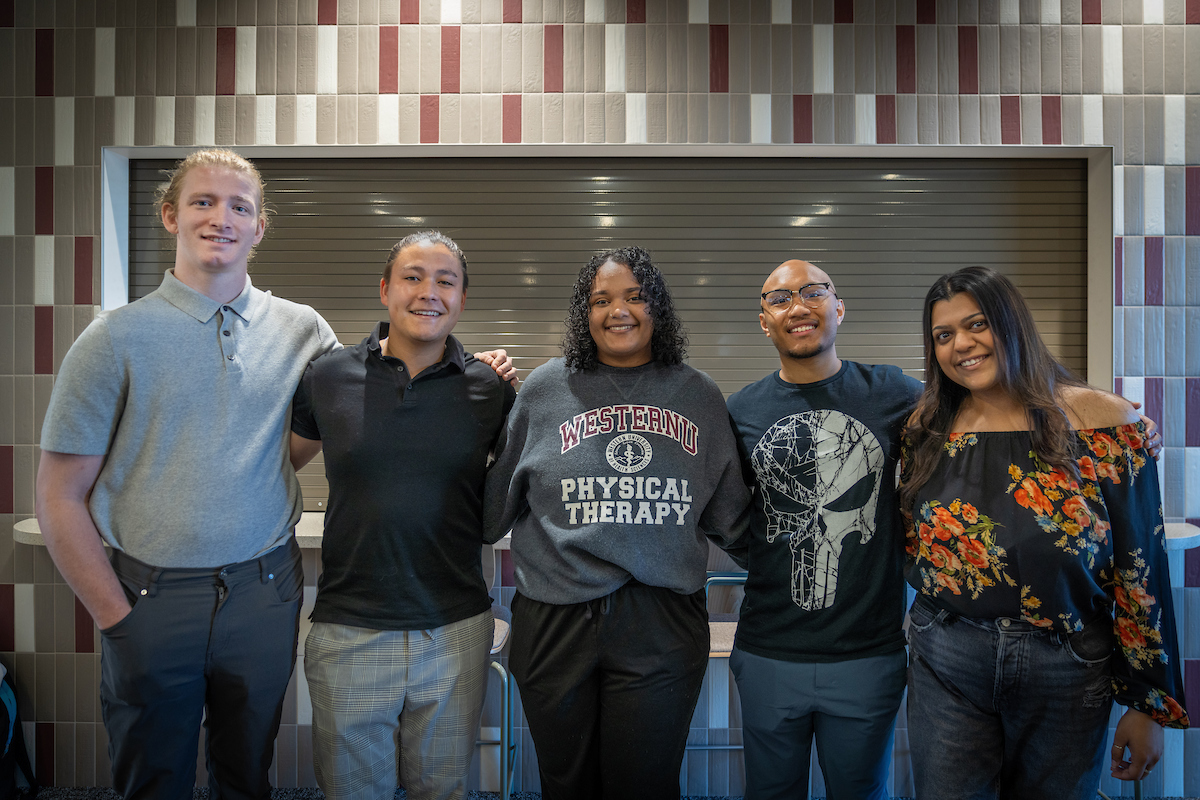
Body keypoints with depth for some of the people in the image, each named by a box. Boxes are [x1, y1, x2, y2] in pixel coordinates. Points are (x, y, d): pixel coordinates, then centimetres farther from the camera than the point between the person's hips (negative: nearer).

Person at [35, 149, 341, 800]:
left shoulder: (302, 330, 1)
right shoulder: (116, 338, -6)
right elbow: (59, 499, -4)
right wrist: (118, 616, -8)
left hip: (264, 596, 2)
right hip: (154, 598, -1)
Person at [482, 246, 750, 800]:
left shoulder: (699, 395, 6)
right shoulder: (544, 389, 2)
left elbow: (729, 514, 13)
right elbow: (496, 504, 6)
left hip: (662, 629, 0)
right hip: (556, 623, 0)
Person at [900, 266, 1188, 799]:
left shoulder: (1104, 423, -8)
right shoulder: (927, 432, 0)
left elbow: (1140, 569, -6)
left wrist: (1150, 703, -3)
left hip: (1069, 672, -1)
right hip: (946, 663, 2)